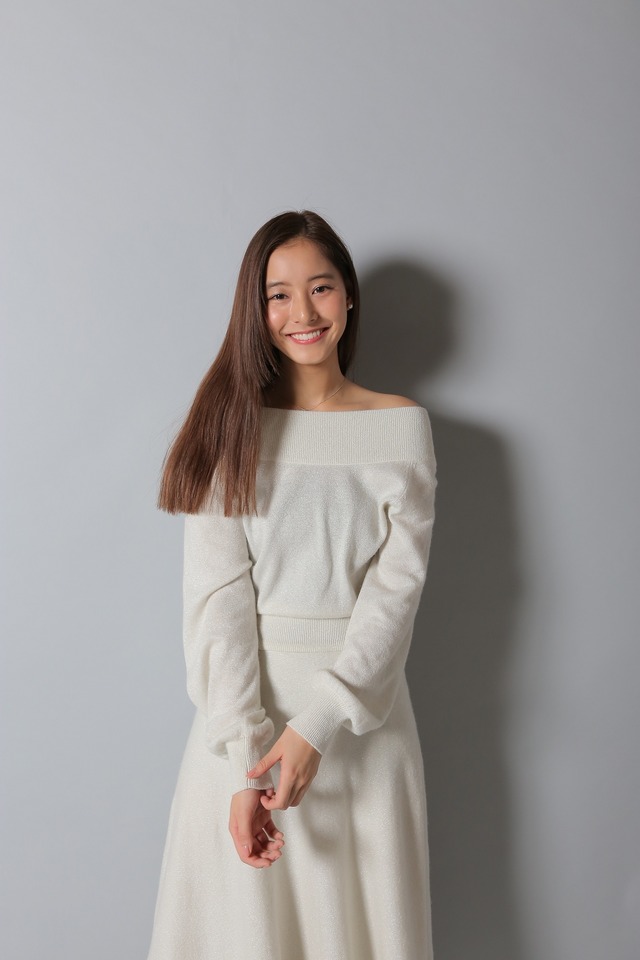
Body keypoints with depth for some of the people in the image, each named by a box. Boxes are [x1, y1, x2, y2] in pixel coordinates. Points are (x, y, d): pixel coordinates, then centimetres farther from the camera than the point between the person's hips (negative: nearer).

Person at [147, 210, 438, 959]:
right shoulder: (232, 425, -1)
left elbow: (397, 582, -6)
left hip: (365, 705, 1)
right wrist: (244, 756, -18)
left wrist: (318, 725, -17)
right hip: (245, 703, 0)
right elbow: (217, 595, -9)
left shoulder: (403, 426, 1)